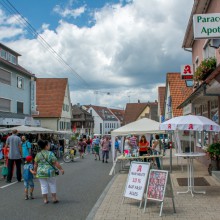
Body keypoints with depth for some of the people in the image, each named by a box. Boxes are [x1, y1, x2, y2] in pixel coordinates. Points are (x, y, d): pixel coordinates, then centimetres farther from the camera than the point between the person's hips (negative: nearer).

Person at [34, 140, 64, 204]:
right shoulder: (50, 154, -11)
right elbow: (56, 163, -13)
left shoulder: (38, 154, 1)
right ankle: (54, 198, 16)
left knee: (44, 186, 9)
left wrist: (35, 170, 21)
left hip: (40, 173, 3)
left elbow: (35, 164, 6)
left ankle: (45, 199, 12)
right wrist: (61, 169, -7)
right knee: (52, 185, 11)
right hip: (49, 172, -3)